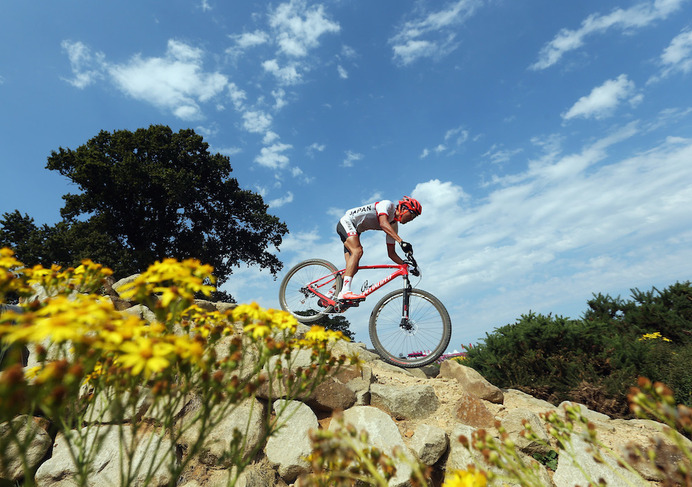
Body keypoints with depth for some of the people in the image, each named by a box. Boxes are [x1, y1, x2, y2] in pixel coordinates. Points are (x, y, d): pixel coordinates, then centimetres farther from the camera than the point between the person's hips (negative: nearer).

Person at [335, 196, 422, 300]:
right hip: (346, 222, -9)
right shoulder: (387, 205, -15)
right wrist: (401, 241, -45)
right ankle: (345, 292, -40)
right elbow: (383, 224, -36)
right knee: (358, 251, -31)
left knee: (353, 268, -2)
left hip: (355, 231, 9)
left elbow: (391, 253, 5)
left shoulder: (394, 226, 5)